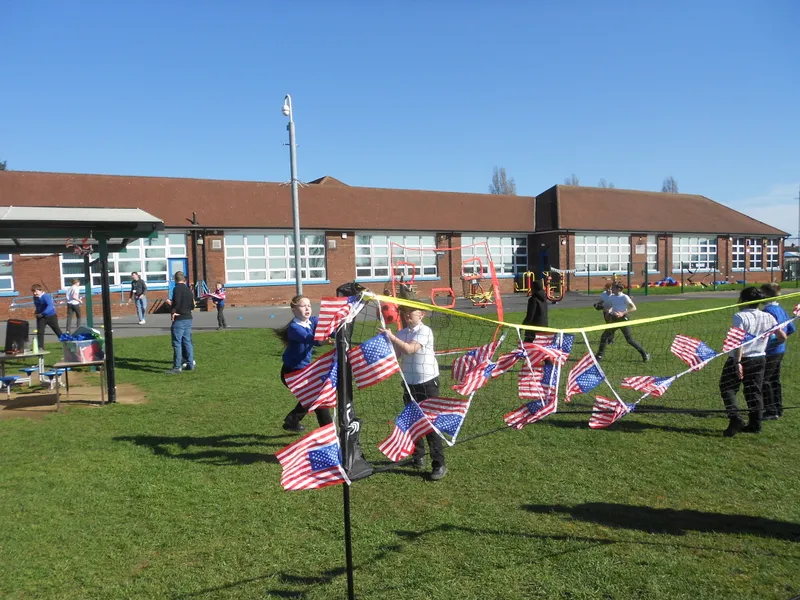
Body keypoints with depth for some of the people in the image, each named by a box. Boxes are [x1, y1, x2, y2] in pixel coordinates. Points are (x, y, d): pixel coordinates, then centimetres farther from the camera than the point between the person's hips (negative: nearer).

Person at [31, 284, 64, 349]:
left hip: (51, 316, -6)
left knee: (57, 330, 7)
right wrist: (37, 313, 9)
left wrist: (42, 314, -40)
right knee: (40, 332, -3)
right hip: (40, 317, 6)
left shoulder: (46, 296, -22)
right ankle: (40, 347, 1)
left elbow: (50, 306, -35)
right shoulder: (35, 298, 2)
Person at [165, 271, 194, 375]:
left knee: (177, 343, -5)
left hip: (179, 319, -8)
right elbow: (192, 306, 15)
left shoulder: (177, 288, -10)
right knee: (187, 342, 13)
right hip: (188, 318, 8)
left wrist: (173, 311, -9)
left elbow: (176, 302, -24)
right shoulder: (188, 290, 13)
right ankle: (190, 364, 16)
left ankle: (177, 367, -4)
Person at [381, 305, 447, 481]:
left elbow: (410, 349, -25)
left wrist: (391, 337, -25)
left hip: (427, 382, -6)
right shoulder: (402, 333, 6)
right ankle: (418, 456, 33)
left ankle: (439, 464, 3)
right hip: (409, 383, 6)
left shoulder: (425, 331, -13)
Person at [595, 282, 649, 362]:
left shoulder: (625, 297, -12)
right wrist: (609, 311, -1)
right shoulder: (611, 297, 6)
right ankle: (599, 355, 13)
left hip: (623, 319, -6)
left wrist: (622, 313, -24)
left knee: (630, 340, -7)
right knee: (604, 337, 2)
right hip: (613, 319, 6)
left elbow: (634, 308, -15)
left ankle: (644, 353, 8)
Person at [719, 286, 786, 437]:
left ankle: (735, 419, -9)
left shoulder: (740, 316, -15)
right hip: (759, 359, 6)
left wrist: (737, 362, -23)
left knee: (727, 389, 4)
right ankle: (755, 424, 18)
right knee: (754, 392, 14)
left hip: (740, 359, -6)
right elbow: (783, 337, 10)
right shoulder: (768, 317, 3)